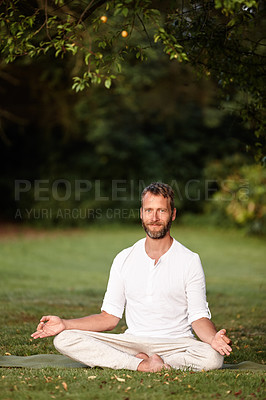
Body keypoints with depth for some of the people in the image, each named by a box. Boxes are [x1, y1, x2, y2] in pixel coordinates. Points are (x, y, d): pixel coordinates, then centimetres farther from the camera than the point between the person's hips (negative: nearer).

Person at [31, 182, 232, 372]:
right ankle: (143, 365, -26)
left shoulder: (189, 260, 0)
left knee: (213, 357, -36)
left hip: (175, 344, -2)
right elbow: (110, 317, 9)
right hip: (133, 342, 3)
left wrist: (213, 338, -27)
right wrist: (65, 324, -3)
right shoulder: (124, 259, 8)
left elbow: (199, 317, -4)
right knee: (64, 340, -19)